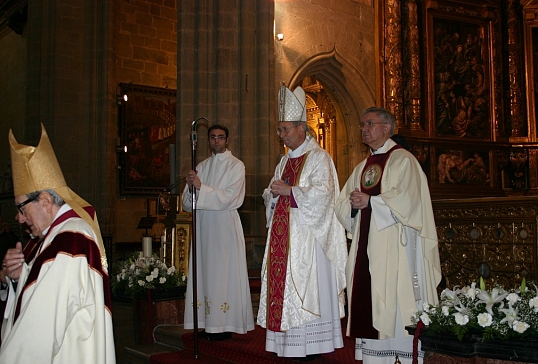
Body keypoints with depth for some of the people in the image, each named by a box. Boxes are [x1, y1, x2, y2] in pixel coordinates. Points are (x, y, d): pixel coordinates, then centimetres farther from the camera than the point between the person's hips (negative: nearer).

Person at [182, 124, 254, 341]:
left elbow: (228, 197, -12)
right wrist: (190, 187, -10)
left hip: (225, 227, -5)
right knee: (205, 273, 5)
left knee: (224, 273, -5)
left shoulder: (236, 166, 0)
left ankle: (224, 326, 1)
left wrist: (201, 187, -16)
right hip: (203, 226, 5)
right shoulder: (201, 167, 15)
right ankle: (209, 324, 11)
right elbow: (188, 203, 11)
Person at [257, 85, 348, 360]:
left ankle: (311, 345, 2)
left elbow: (322, 192, -17)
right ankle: (287, 342, 13)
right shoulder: (285, 161, 19)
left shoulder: (318, 158, -6)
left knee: (306, 287, -6)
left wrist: (289, 190, -17)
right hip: (283, 233, 8)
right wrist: (274, 192, -2)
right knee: (283, 283, 6)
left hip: (306, 234, -8)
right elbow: (271, 195, 21)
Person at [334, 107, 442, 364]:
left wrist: (370, 202, -13)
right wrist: (353, 204, -7)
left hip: (394, 247, -7)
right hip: (366, 246, 7)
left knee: (396, 304, -6)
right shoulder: (362, 167, 20)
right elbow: (342, 205, 15)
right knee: (368, 303, 5)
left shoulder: (402, 160, -2)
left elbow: (406, 199, -17)